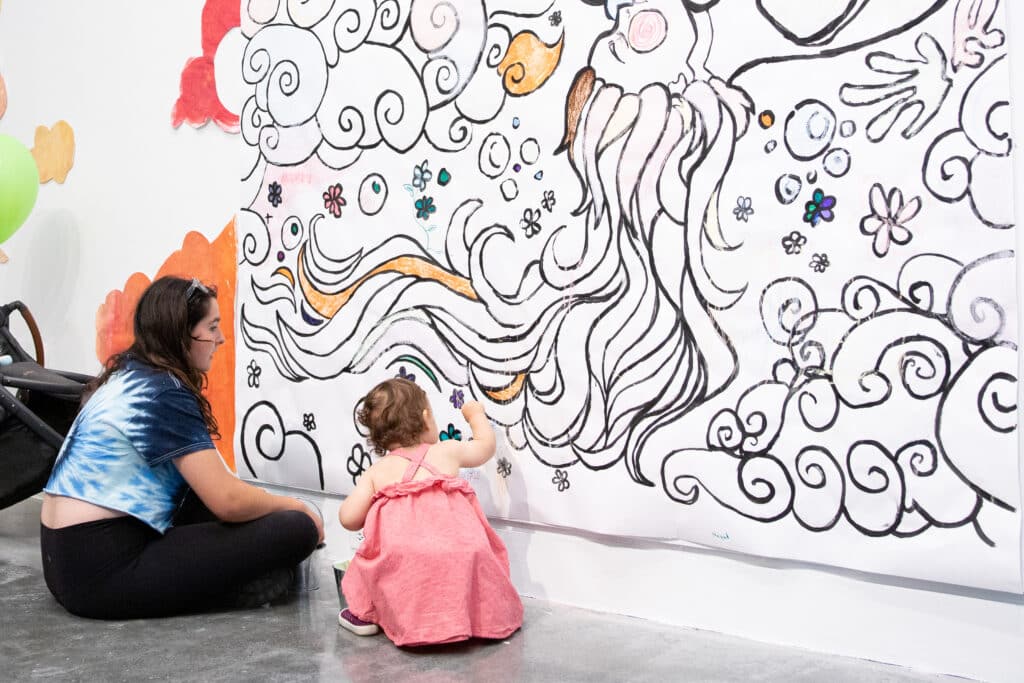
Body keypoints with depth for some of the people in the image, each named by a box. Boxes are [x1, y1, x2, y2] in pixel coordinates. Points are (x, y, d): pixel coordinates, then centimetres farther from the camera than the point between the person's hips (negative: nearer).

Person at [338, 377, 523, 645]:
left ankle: (365, 615, 30)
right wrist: (476, 415, 49)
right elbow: (486, 445, 29)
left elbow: (349, 519, 2)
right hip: (459, 560, 0)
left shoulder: (377, 472, 8)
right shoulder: (447, 452, 10)